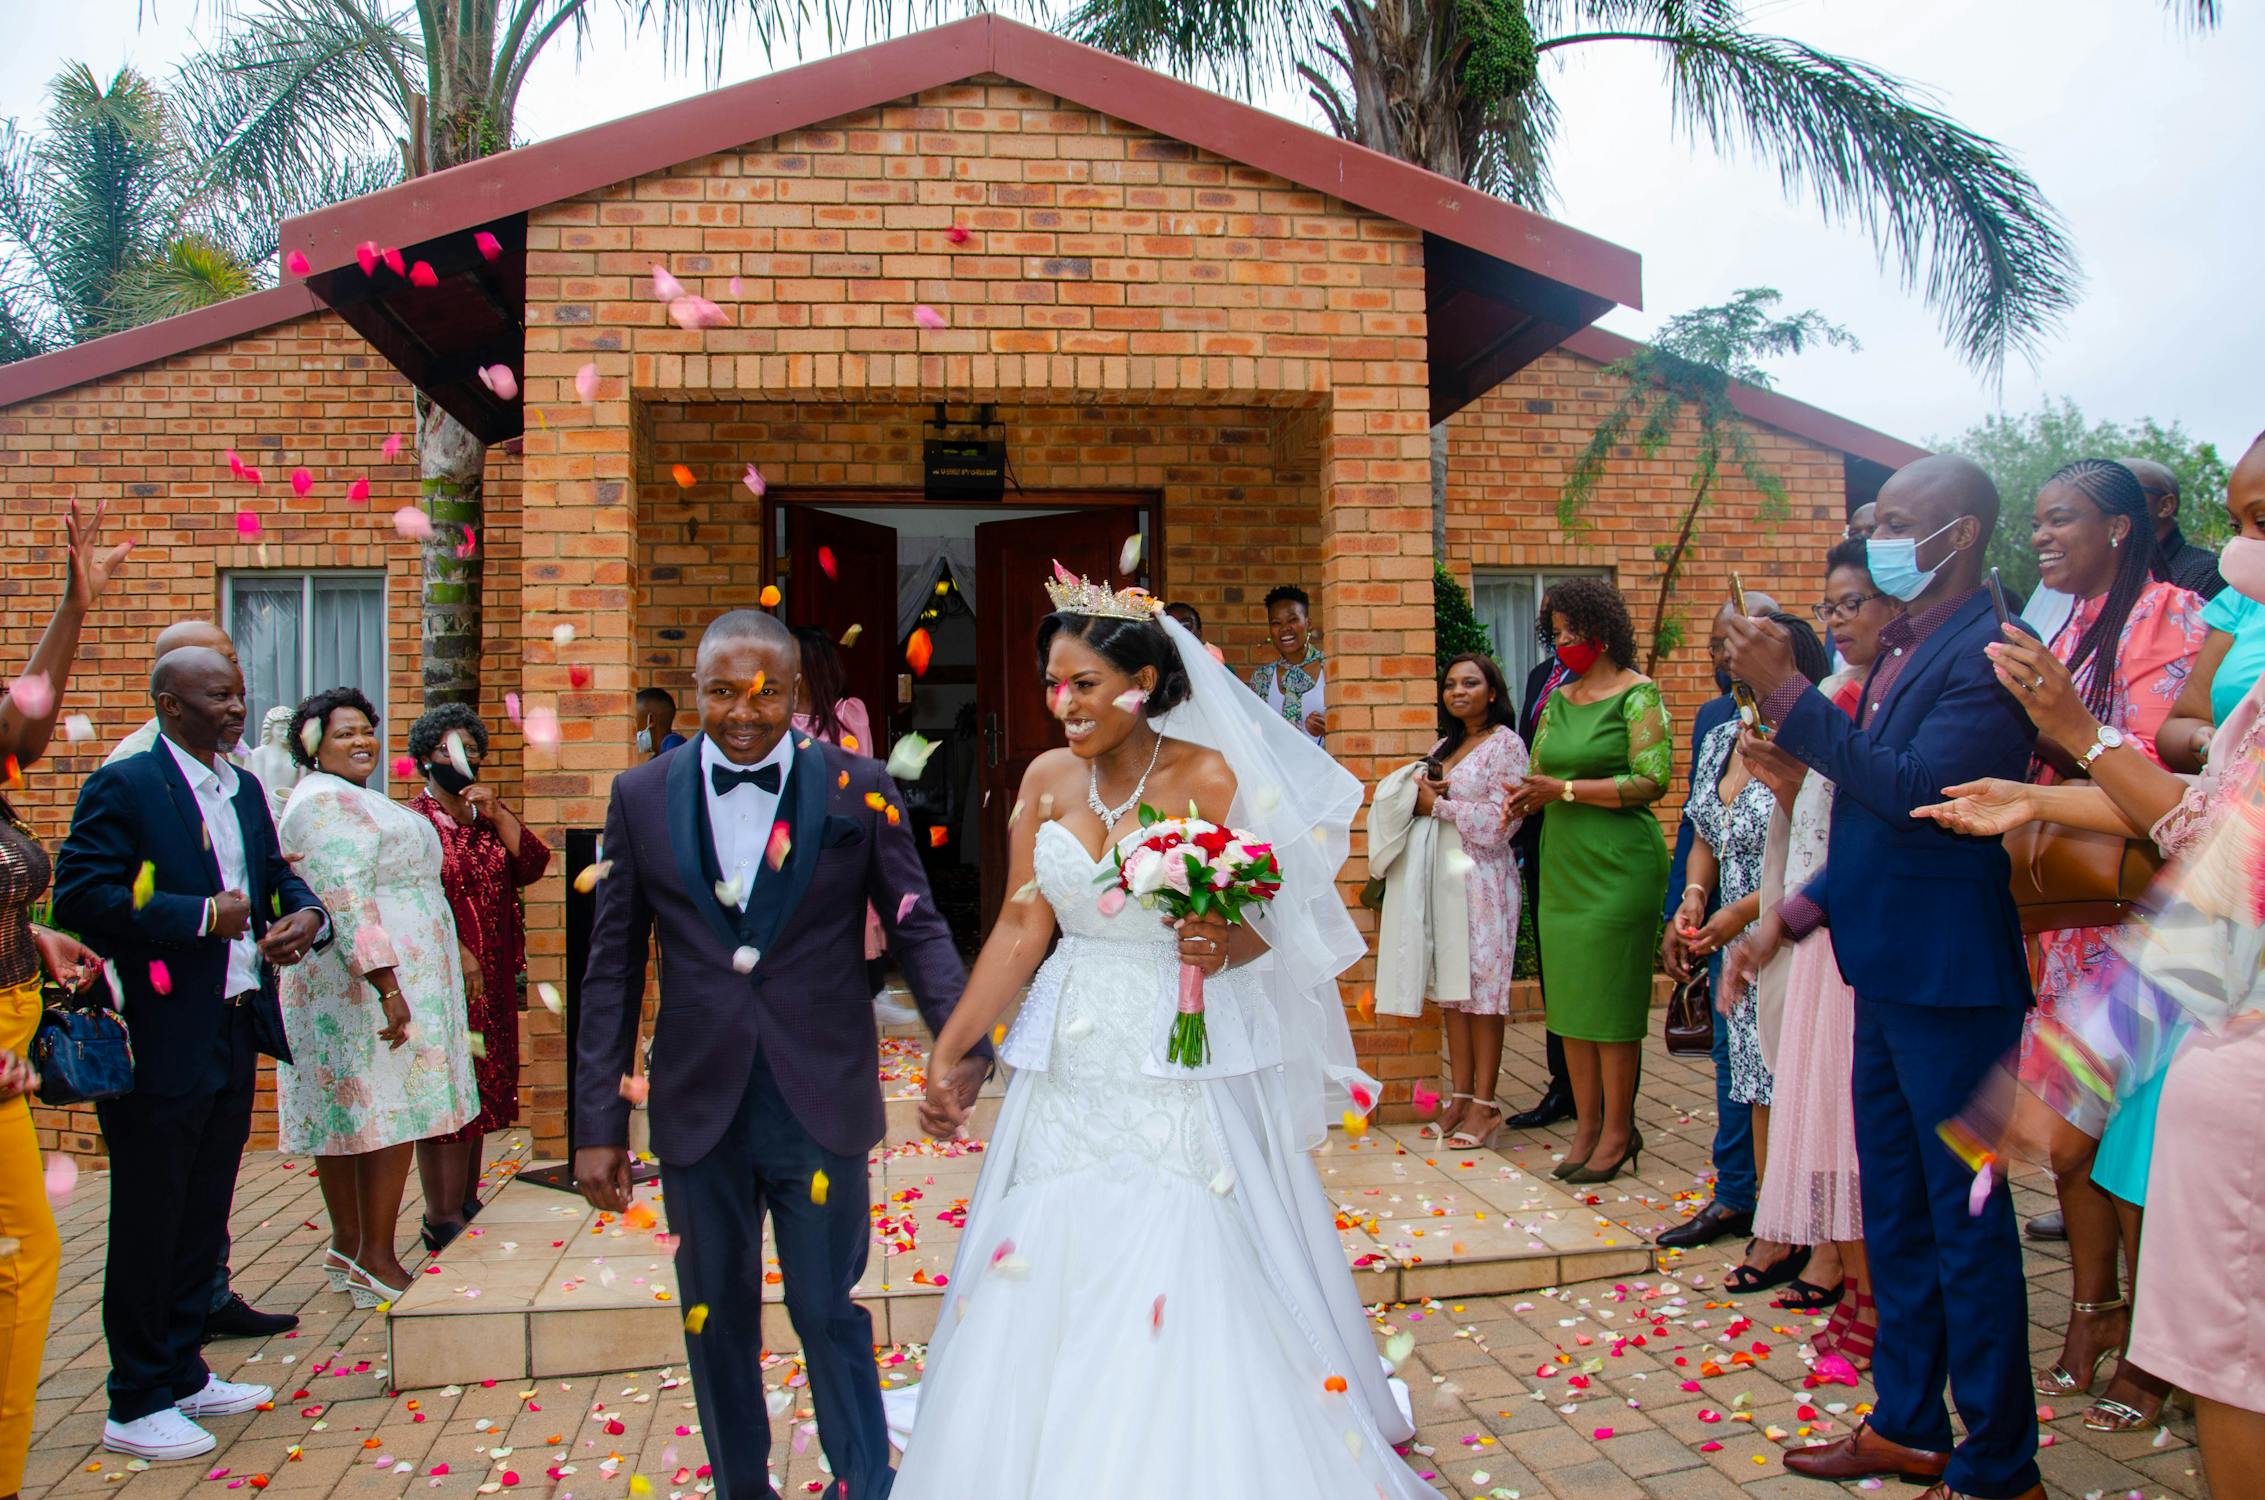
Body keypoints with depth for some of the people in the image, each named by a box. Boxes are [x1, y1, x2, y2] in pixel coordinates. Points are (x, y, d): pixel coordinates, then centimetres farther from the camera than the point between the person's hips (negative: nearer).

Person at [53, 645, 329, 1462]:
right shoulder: (123, 786, -12)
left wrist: (307, 914, -3)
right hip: (161, 1045, -8)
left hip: (235, 1035, 8)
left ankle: (183, 1373, 32)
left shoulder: (245, 789, 12)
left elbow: (275, 873, 19)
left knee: (202, 1221, 18)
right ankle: (136, 1405, 18)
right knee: (148, 1228, 4)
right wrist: (201, 917, -20)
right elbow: (79, 896, -20)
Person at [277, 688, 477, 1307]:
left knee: (348, 1114, 11)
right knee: (387, 1110, -8)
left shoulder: (346, 799, 21)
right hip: (371, 977, -11)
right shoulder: (329, 803, -13)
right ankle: (375, 1261, -4)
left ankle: (347, 1247, 18)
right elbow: (345, 901, -22)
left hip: (346, 986, 11)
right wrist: (388, 986, -26)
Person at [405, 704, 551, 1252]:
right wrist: (457, 952, -19)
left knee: (480, 1093, 12)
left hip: (492, 981, 7)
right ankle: (442, 1221, 1)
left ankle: (468, 1205, 23)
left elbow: (531, 867, 1)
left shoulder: (491, 818, 14)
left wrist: (496, 814, -8)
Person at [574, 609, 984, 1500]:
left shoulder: (857, 788, -4)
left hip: (821, 1101, -2)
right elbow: (614, 969, 3)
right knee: (716, 1318, 16)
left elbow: (916, 926, -3)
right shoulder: (642, 797, 1)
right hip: (698, 1107, 2)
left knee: (828, 1310, 10)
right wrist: (597, 1120, 1)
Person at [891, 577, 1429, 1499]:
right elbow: (1021, 929, 1)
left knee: (1189, 1284, 0)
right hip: (1071, 1065, 4)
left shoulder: (1209, 778, -9)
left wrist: (1224, 947, -25)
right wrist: (947, 1051, -4)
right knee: (1045, 1277, 8)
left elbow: (1271, 922, -3)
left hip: (1184, 1069, -4)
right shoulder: (1048, 780, 2)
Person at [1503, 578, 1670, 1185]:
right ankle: (1586, 1124, 17)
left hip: (1619, 863, -6)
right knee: (1568, 997, 7)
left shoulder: (1637, 694, -6)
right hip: (1561, 862, 7)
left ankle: (1618, 1131, 10)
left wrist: (1567, 790, -15)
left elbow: (1652, 780, -14)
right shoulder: (1559, 699, 13)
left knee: (1611, 998, -2)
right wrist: (1526, 798, -6)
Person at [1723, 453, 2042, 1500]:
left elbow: (1915, 793, -28)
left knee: (1965, 1221, 2)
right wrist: (1792, 913, 10)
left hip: (1950, 980, -9)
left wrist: (1786, 692, -27)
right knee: (1894, 1213, 18)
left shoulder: (1987, 652, -15)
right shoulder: (1902, 649, 12)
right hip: (1887, 972, 9)